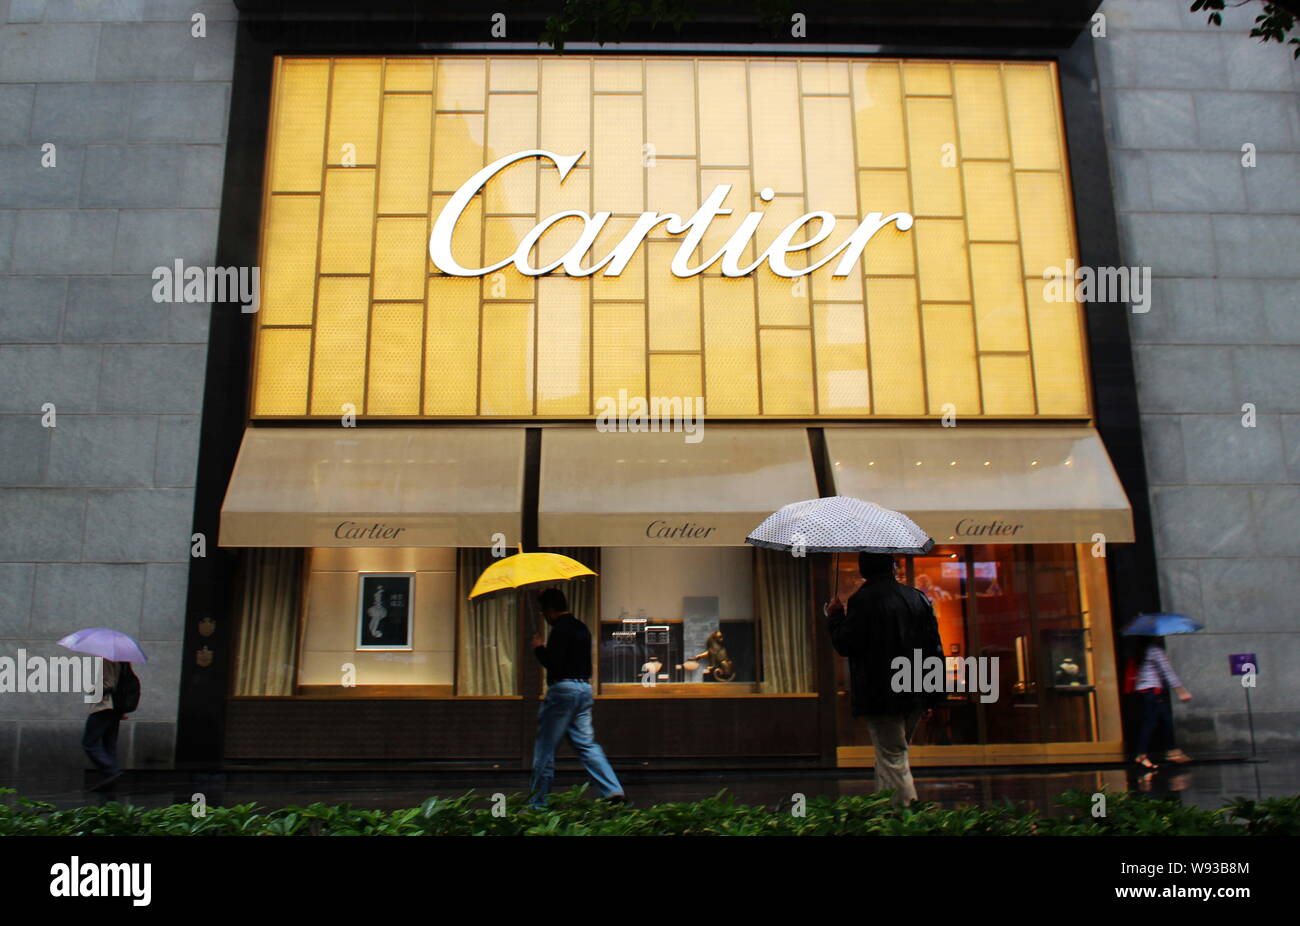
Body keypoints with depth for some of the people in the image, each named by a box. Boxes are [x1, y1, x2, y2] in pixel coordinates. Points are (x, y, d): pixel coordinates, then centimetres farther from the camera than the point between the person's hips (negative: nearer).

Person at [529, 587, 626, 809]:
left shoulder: (560, 629, -12)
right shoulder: (582, 628, 16)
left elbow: (553, 663, -20)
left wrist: (539, 648, -3)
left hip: (563, 688, -9)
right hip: (584, 688, 9)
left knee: (545, 748, 2)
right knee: (586, 744, 9)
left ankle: (536, 803, 9)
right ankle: (614, 792, -1)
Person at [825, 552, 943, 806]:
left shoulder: (862, 600, -13)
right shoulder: (918, 597, 6)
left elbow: (845, 645, -12)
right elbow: (934, 646, 8)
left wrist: (835, 615, 5)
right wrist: (933, 694, 13)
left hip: (882, 696, -7)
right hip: (916, 696, 7)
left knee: (892, 759, -1)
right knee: (893, 754, 21)